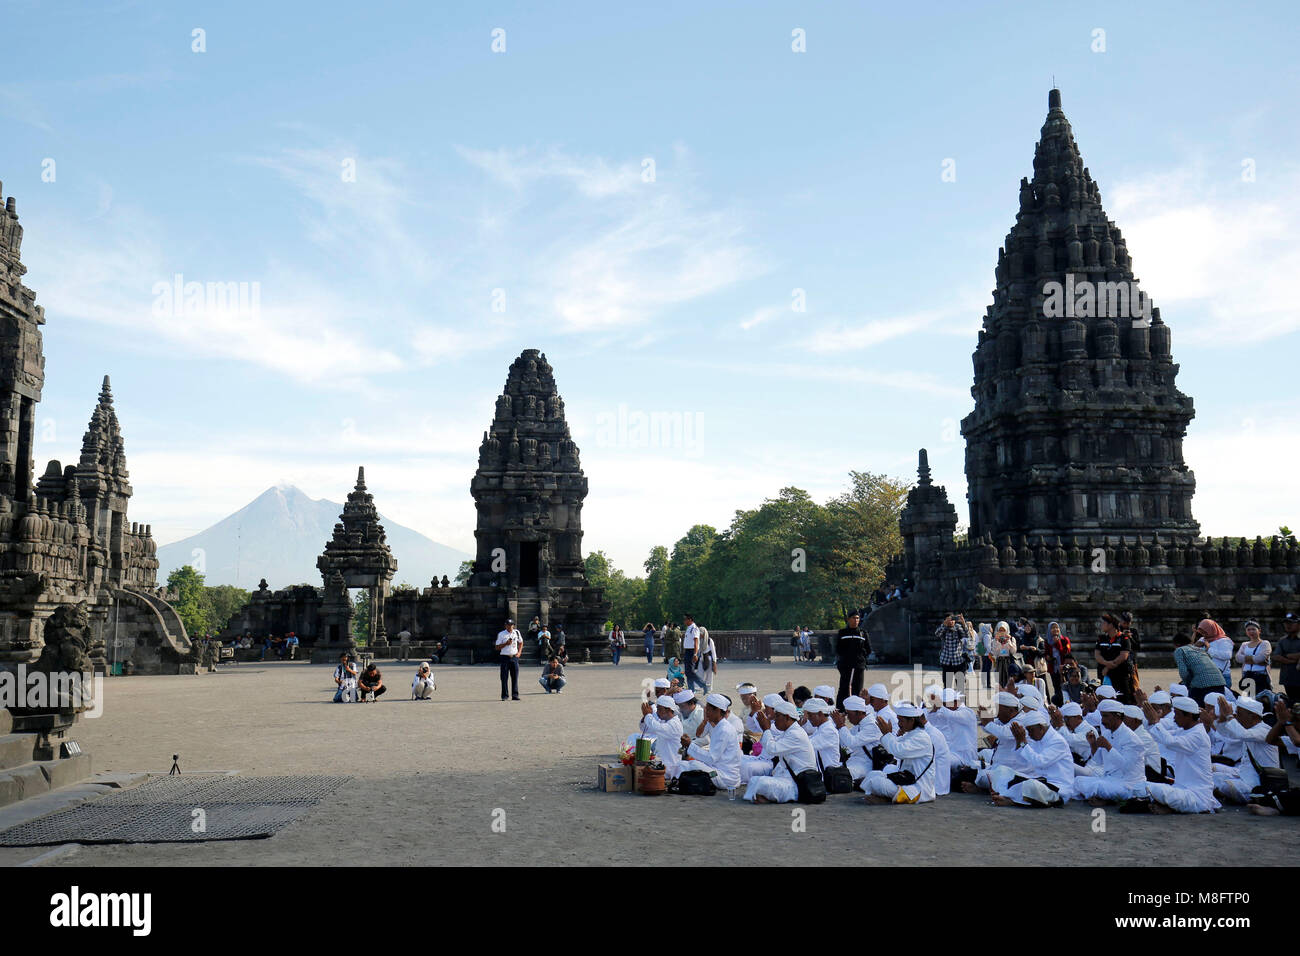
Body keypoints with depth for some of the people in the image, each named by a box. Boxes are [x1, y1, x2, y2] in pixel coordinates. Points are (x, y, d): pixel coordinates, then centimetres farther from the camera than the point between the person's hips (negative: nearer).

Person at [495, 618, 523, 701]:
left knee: (515, 676, 2)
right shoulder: (501, 634, -2)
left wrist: (519, 652, 8)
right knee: (504, 677, -3)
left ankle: (515, 694, 6)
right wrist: (506, 643, -16)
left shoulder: (516, 633, 8)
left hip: (514, 657, 3)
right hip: (505, 657, -3)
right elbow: (497, 647, -3)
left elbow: (521, 643, 21)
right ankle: (504, 695, 3)